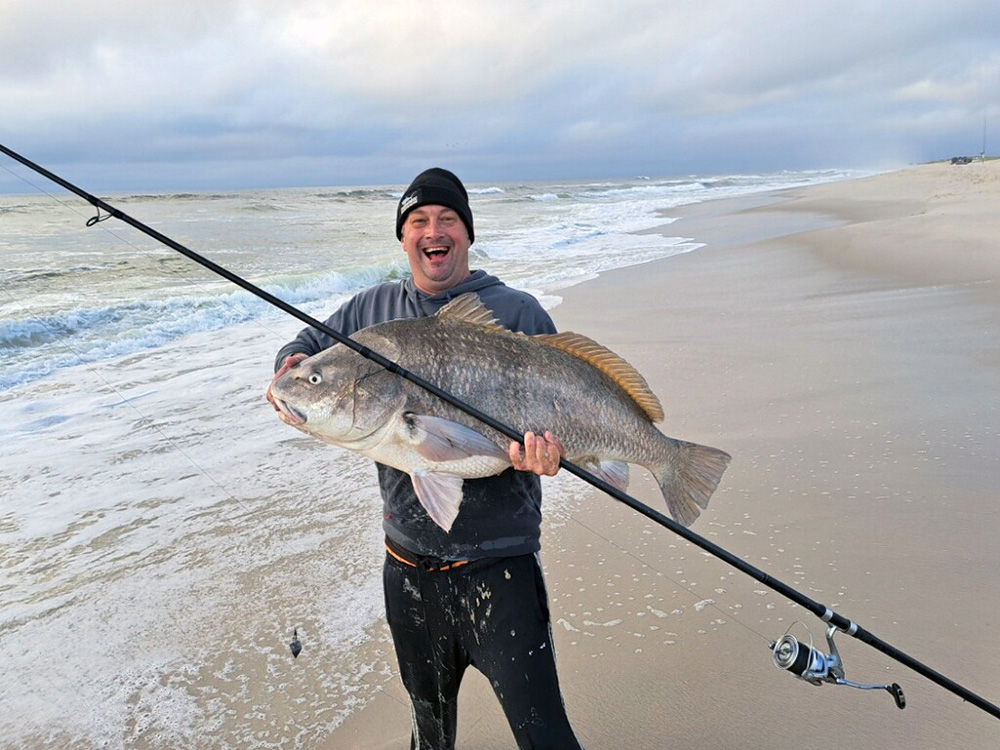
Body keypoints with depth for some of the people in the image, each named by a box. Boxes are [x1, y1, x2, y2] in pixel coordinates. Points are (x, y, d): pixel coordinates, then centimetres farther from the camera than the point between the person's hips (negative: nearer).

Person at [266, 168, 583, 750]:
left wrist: (545, 449, -28)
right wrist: (292, 364, -5)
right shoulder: (373, 309, 7)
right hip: (407, 564, 5)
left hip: (497, 564, -4)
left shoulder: (518, 313, -5)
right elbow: (308, 344, 19)